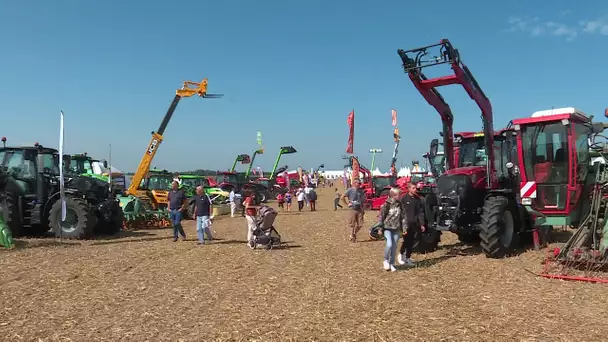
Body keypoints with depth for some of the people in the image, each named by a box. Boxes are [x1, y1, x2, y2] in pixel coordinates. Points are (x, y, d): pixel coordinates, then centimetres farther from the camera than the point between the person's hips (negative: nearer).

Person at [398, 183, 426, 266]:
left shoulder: (418, 199, 9)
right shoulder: (404, 199, -4)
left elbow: (420, 212, 11)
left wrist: (422, 224, 5)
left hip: (414, 224, 4)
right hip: (406, 224, -4)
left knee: (411, 242, 6)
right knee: (406, 241, -6)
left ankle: (408, 258, 16)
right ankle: (401, 254, 16)